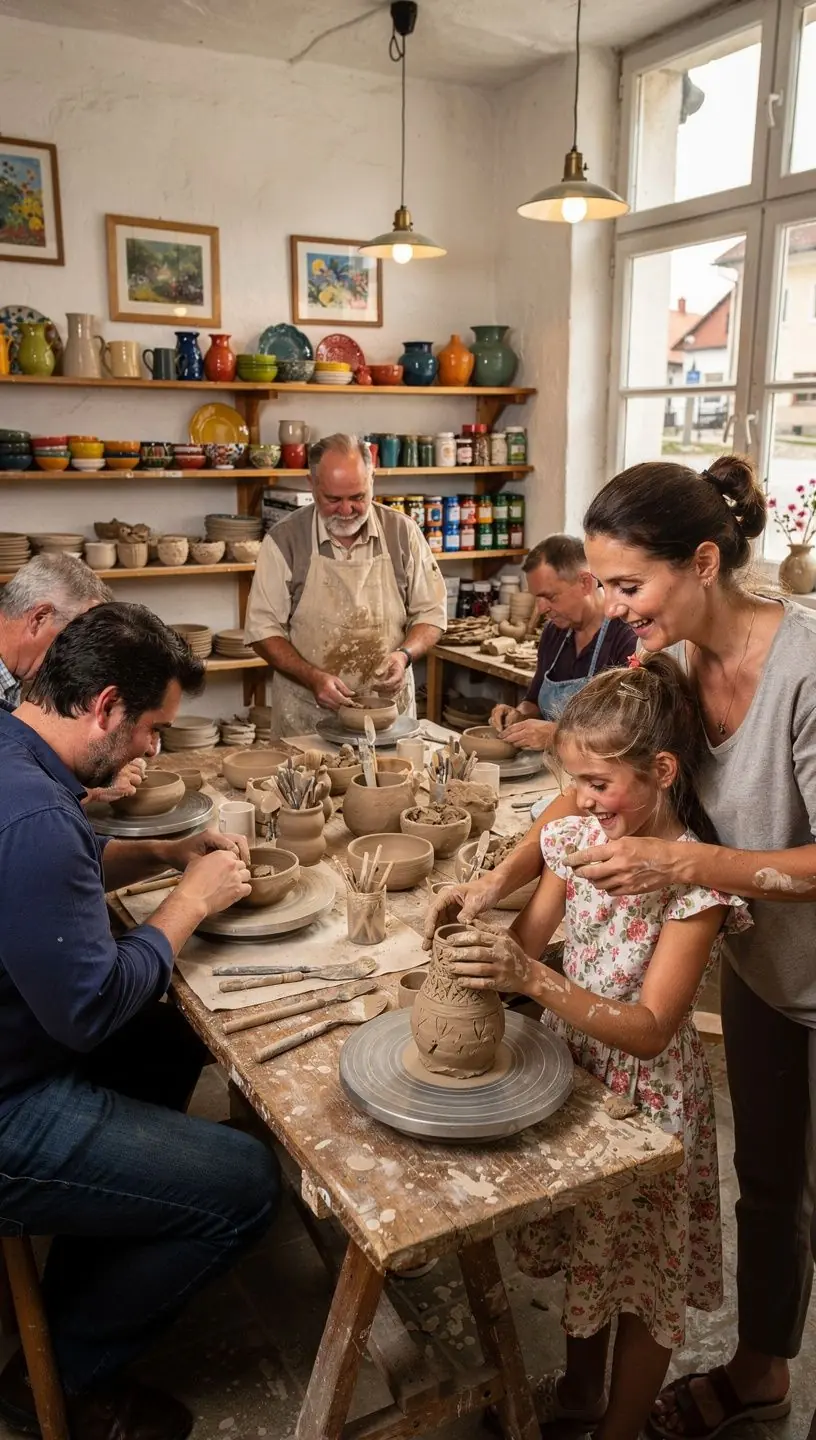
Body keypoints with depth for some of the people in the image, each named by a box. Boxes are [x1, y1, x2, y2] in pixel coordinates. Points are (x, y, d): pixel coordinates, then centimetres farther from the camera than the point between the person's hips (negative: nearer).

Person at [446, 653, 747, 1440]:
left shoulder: (694, 878, -25)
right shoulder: (579, 836, -7)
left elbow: (649, 1030, -27)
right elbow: (529, 943, -2)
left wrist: (529, 977, -37)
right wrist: (478, 941, -24)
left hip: (645, 1096, -6)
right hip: (575, 1067, 6)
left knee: (642, 1276, 14)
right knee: (585, 1249, 25)